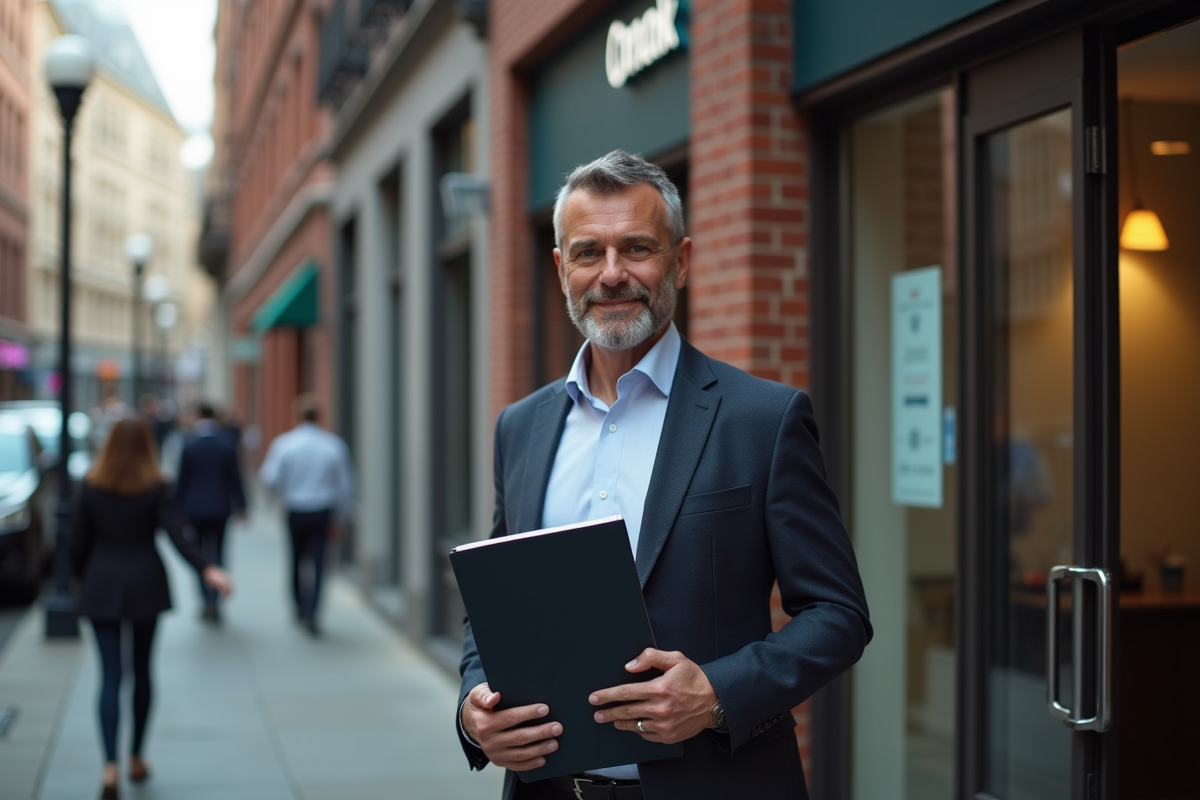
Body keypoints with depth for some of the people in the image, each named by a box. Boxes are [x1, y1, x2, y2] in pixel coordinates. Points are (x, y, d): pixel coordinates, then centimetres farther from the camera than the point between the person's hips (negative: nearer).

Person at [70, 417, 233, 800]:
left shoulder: (90, 487, -4)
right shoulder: (155, 488, -7)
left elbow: (78, 542, -2)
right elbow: (176, 536, -17)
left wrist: (83, 578, 14)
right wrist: (208, 569, -22)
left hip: (102, 586, 0)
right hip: (145, 585, 0)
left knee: (110, 676, -1)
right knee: (141, 671, 15)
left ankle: (110, 765, -15)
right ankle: (136, 758, 25)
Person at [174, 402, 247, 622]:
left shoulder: (189, 445, -8)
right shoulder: (227, 445, -3)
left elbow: (181, 480, -5)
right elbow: (235, 478, 1)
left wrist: (178, 509, 2)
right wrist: (240, 507, 9)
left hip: (195, 508, -2)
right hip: (220, 507, 2)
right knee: (217, 551, 9)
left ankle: (207, 601, 3)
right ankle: (215, 600, 1)